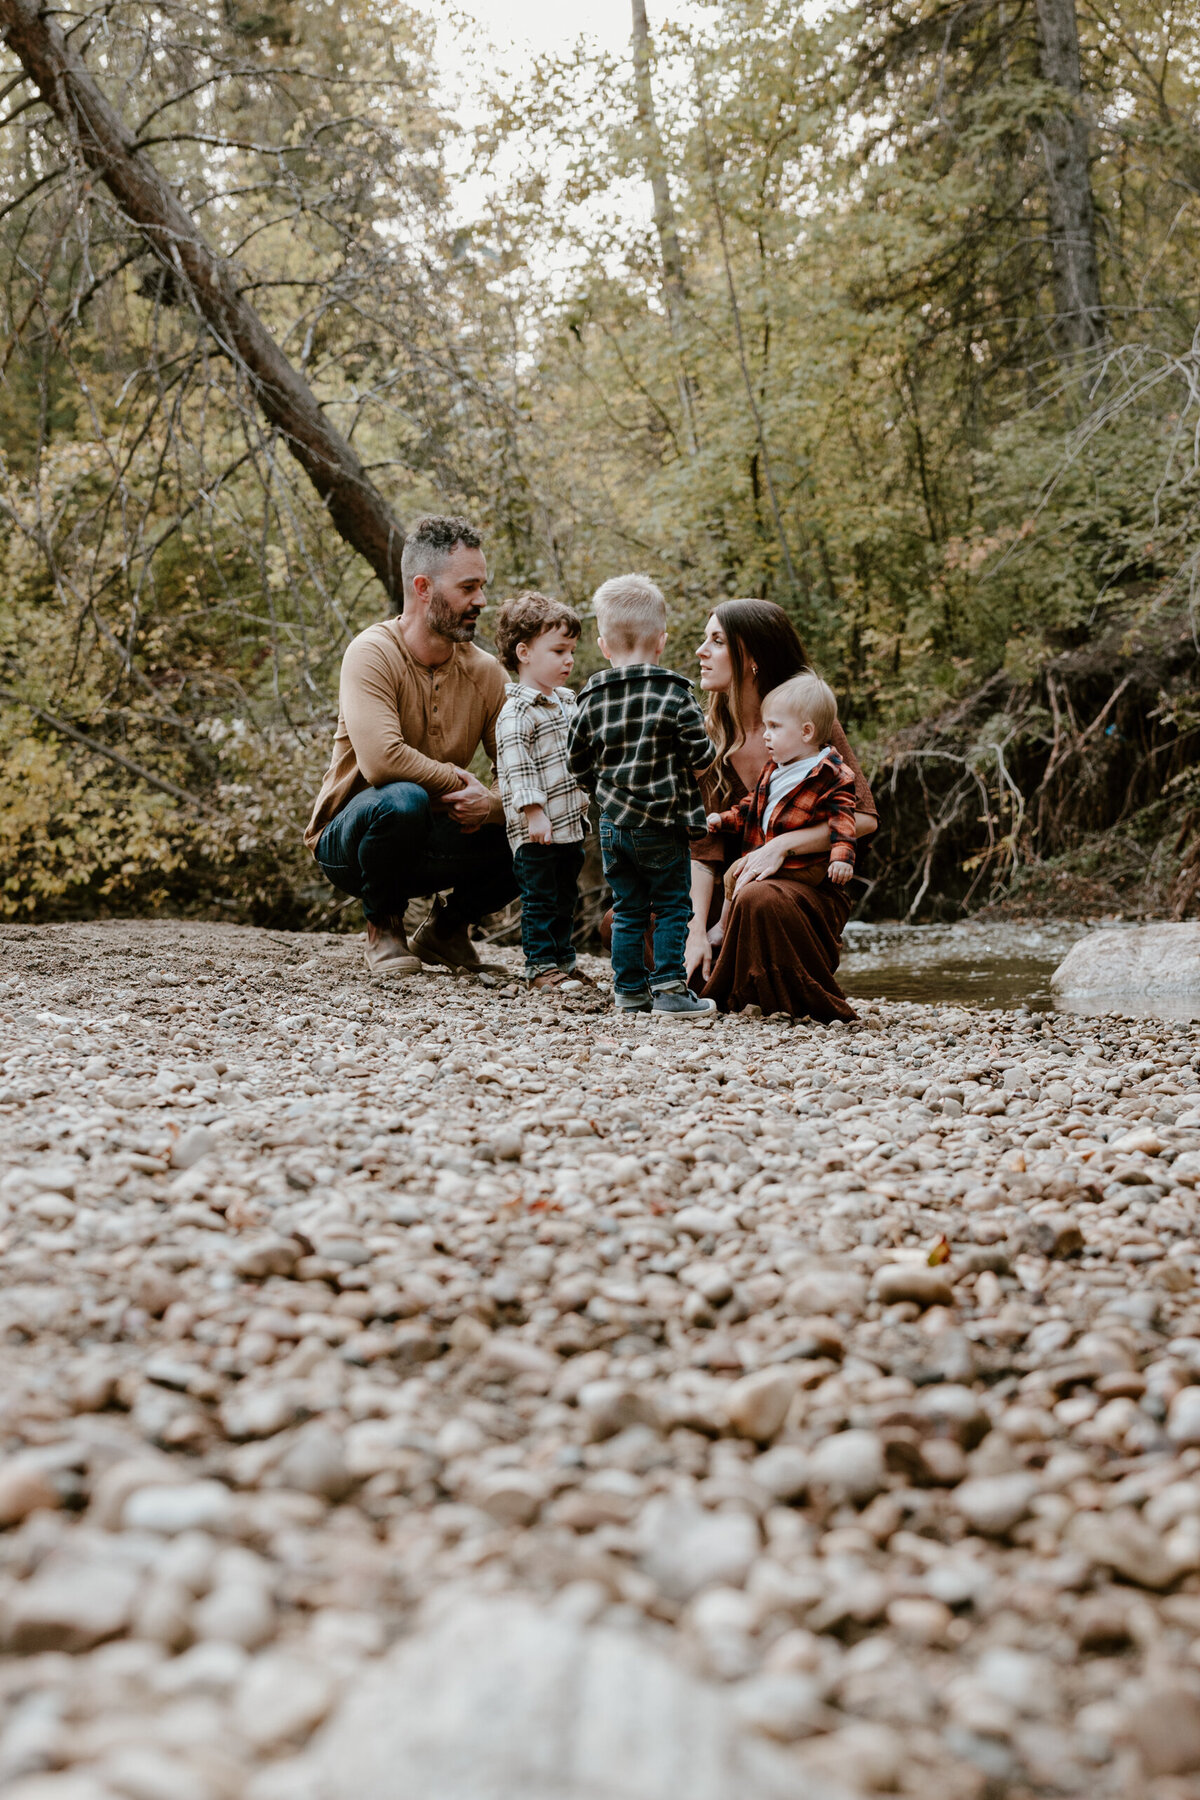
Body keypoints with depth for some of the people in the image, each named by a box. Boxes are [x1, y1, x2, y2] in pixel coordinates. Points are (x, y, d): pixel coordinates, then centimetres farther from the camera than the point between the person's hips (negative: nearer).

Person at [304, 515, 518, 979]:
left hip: (429, 844, 5)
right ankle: (383, 924, -8)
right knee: (402, 799, -38)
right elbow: (380, 759, -33)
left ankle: (446, 928, 10)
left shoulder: (485, 671, -3)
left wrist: (493, 805, -29)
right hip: (350, 840, -5)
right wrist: (457, 780, -20)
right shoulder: (373, 653, -19)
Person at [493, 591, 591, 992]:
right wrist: (533, 812, -24)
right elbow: (517, 767, -20)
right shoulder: (517, 713, -15)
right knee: (540, 899, -2)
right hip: (537, 831, -9)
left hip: (571, 823, 9)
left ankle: (563, 959, 24)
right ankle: (541, 965, 3)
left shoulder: (567, 702, 13)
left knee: (565, 897, 15)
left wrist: (583, 801, 23)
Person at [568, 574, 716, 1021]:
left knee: (628, 909, 13)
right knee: (672, 906, 4)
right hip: (663, 823, -4)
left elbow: (579, 765, 8)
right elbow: (699, 754, -12)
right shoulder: (674, 693, -11)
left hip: (614, 823, 4)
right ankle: (669, 988, 1)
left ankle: (629, 991, 17)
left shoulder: (592, 699, 2)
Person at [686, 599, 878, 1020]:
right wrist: (697, 930, -18)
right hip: (731, 887, 5)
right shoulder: (710, 735, 2)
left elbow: (863, 818, -13)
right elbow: (702, 845, -5)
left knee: (760, 900, -39)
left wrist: (780, 844, -25)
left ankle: (809, 1005, -12)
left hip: (810, 887, -5)